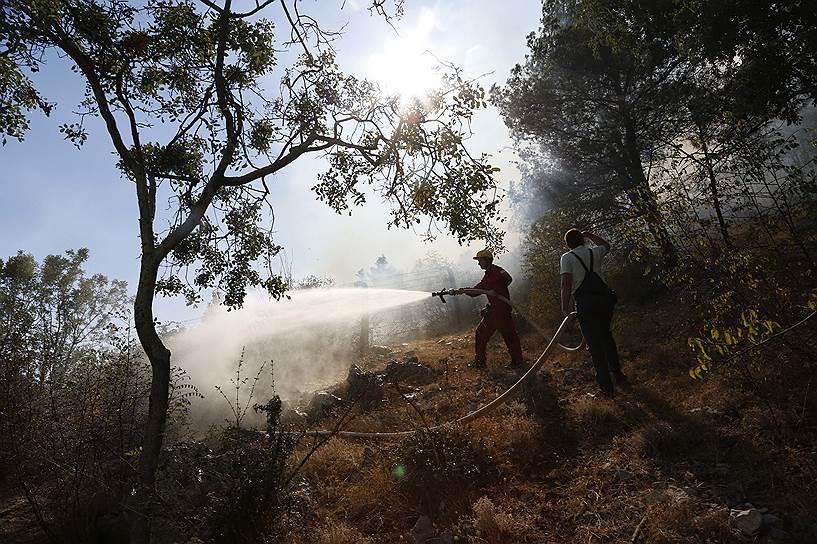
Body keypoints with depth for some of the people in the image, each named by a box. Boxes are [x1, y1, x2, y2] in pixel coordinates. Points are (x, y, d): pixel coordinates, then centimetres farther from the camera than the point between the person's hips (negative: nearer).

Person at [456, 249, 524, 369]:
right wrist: (463, 291, 1)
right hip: (493, 311, 9)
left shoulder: (497, 271, -9)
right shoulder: (487, 276, 17)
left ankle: (517, 362, 10)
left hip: (502, 309, -9)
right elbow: (475, 291, 15)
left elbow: (508, 279, -24)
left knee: (509, 335, -1)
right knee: (481, 333, 11)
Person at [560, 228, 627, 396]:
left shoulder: (567, 258, -1)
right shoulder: (594, 252, 10)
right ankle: (618, 374, 33)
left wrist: (565, 307, -10)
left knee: (595, 345, 2)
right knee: (607, 337, 24)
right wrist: (588, 235, 37)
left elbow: (566, 283, -12)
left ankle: (606, 387, 5)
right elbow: (606, 245, 35)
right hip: (605, 299, 4)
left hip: (586, 304, -4)